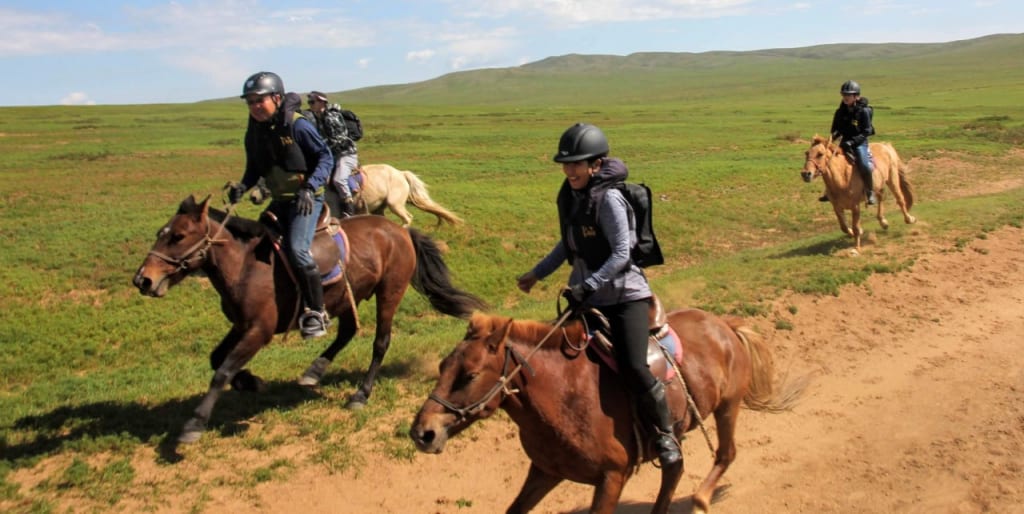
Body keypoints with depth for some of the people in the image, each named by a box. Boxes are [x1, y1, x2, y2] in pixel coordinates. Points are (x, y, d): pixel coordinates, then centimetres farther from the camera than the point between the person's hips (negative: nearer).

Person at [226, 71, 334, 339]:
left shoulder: (297, 125, -14)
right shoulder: (254, 132, 5)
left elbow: (325, 157, -13)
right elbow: (254, 168, 14)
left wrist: (309, 188, -26)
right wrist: (243, 186, -8)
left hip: (307, 198, -8)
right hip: (279, 200, 8)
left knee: (297, 249, -22)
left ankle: (317, 312, -11)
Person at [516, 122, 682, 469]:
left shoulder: (609, 199, -17)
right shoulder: (570, 196, 5)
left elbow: (621, 253, -21)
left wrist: (588, 286, -26)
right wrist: (537, 273, 18)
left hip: (624, 294, -8)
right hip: (584, 294, 8)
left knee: (633, 368, -19)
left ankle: (664, 433, 7)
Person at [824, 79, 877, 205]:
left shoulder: (863, 111, -12)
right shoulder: (840, 112, 2)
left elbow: (866, 132, -13)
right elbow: (836, 129, 13)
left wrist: (851, 142, -24)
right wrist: (833, 137, -11)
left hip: (859, 143, -6)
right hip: (845, 143, 6)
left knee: (864, 166, -27)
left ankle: (870, 193, -7)